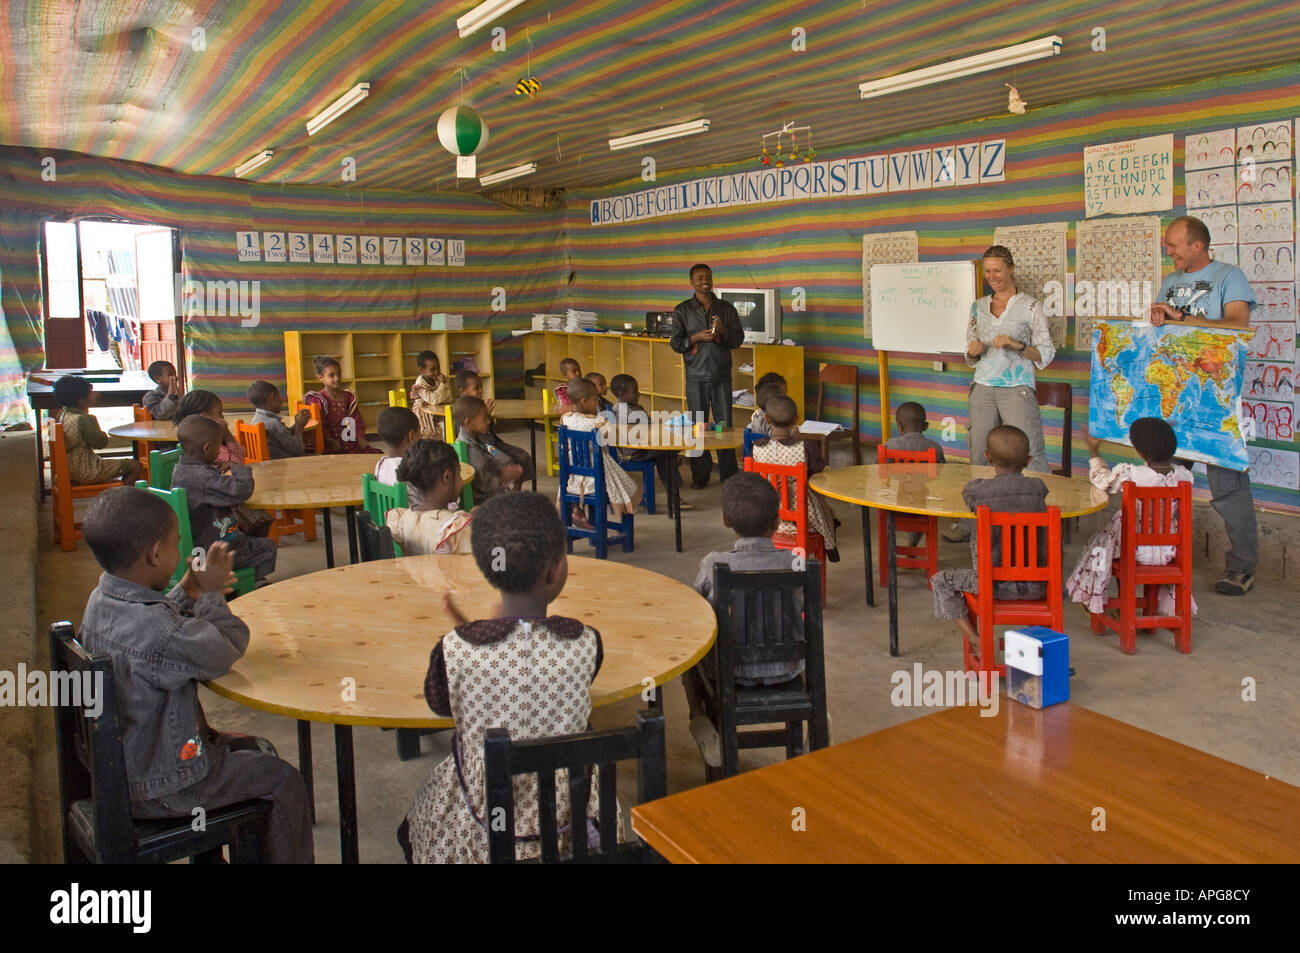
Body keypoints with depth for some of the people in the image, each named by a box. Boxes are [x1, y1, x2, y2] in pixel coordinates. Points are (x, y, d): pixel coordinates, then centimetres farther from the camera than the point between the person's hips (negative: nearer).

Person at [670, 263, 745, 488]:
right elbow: (676, 343, 1)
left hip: (721, 375, 1)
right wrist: (698, 337, -15)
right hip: (696, 376, -1)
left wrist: (723, 331, -11)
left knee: (725, 424, -1)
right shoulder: (682, 310, 5)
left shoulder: (726, 308, 8)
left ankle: (729, 475, 6)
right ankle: (700, 475, 12)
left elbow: (738, 339, 8)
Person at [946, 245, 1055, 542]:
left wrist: (1017, 345, -15)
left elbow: (1046, 353, 0)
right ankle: (970, 522, 13)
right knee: (979, 458, 6)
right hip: (983, 388, 4)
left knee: (1030, 457, -8)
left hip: (1017, 389, -4)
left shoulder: (1030, 306, 1)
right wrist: (973, 351, -3)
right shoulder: (979, 307, 13)